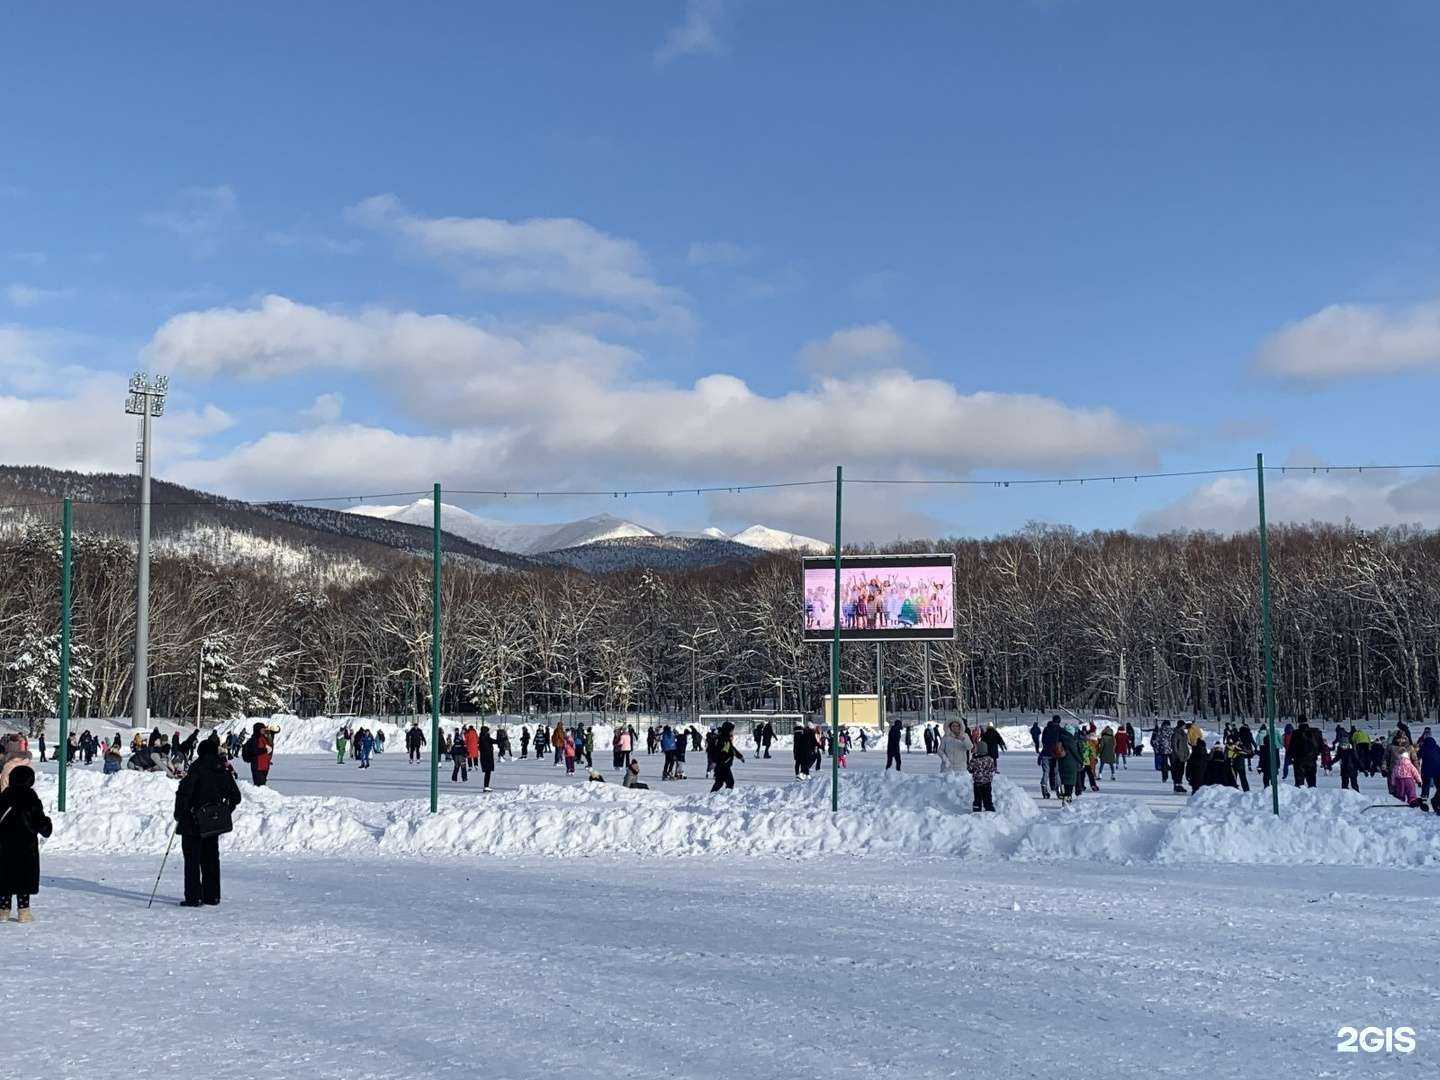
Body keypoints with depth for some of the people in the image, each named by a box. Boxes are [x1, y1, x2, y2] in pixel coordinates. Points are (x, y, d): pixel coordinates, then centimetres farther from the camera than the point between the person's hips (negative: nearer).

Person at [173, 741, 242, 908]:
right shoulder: (224, 771, 4)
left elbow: (183, 792, -20)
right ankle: (212, 896, 17)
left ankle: (194, 897, 0)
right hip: (214, 824, 6)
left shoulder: (197, 769, -13)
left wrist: (179, 814, -8)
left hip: (194, 823, -5)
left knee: (192, 860, 2)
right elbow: (235, 796, 9)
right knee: (211, 859, 14)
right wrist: (224, 813, 19)